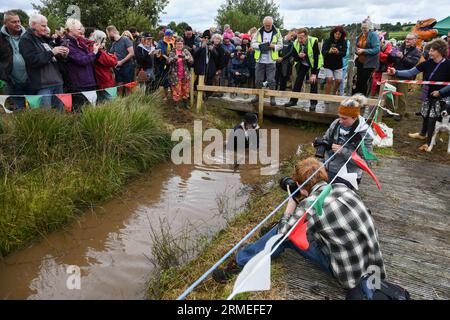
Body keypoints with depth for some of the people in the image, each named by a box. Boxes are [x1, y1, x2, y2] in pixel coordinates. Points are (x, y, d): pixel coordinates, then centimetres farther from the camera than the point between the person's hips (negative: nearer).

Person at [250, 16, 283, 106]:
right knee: (258, 80, 7)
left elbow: (280, 45, 3)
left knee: (271, 80, -1)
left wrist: (273, 46, -17)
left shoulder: (277, 32, 3)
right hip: (260, 60, 2)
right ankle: (258, 96, 22)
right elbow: (253, 44, 2)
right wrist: (260, 45, -17)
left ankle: (272, 97, 9)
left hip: (271, 61, -2)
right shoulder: (258, 32, 5)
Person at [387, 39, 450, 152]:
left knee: (433, 118, -4)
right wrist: (396, 72, -15)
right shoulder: (428, 63, -4)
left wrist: (440, 91, -20)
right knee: (425, 115, 20)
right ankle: (422, 134, 43)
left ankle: (429, 142, 7)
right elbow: (411, 73, -5)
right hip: (427, 95, 5)